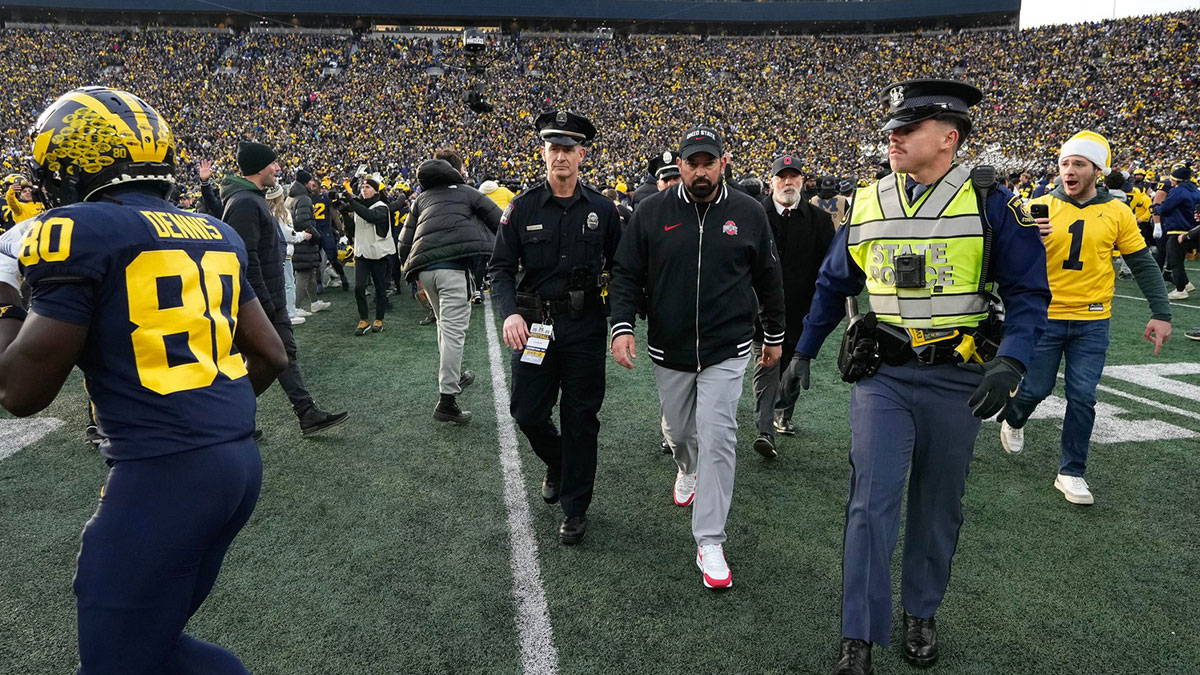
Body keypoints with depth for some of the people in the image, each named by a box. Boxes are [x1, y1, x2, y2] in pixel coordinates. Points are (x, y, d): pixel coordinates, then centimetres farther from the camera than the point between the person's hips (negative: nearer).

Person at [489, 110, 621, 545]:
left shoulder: (602, 210, 1)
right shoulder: (523, 207, 0)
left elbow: (619, 268, 9)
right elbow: (501, 268, 0)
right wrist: (509, 313, -17)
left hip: (585, 328, -1)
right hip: (534, 325, 1)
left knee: (580, 420, 5)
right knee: (527, 413, 6)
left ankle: (575, 508, 21)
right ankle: (556, 464, 40)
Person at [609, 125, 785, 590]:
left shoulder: (748, 213, -1)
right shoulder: (653, 212, -2)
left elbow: (768, 278, 10)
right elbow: (626, 274, 1)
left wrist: (774, 335, 15)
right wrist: (622, 326, -13)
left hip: (726, 351, -1)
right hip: (669, 349, 2)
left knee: (717, 438, -8)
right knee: (677, 430, 18)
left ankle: (709, 542, 1)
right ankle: (688, 469, 55)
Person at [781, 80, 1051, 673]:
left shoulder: (988, 202, -5)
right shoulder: (867, 205, 4)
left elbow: (1028, 290, -4)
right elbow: (833, 285, 14)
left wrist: (1010, 362, -20)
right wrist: (802, 353, 14)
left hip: (956, 379, -1)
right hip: (882, 376, 1)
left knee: (937, 506, 13)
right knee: (872, 503, -5)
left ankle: (921, 612, 34)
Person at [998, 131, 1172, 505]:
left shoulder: (1117, 212, 0)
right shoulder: (1041, 207, -4)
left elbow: (1142, 264, 5)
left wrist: (1161, 313, 0)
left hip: (1092, 322, 1)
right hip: (1045, 316, -1)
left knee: (1082, 398, 2)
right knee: (1036, 388, 7)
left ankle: (1071, 472, 16)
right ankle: (1012, 420, 42)